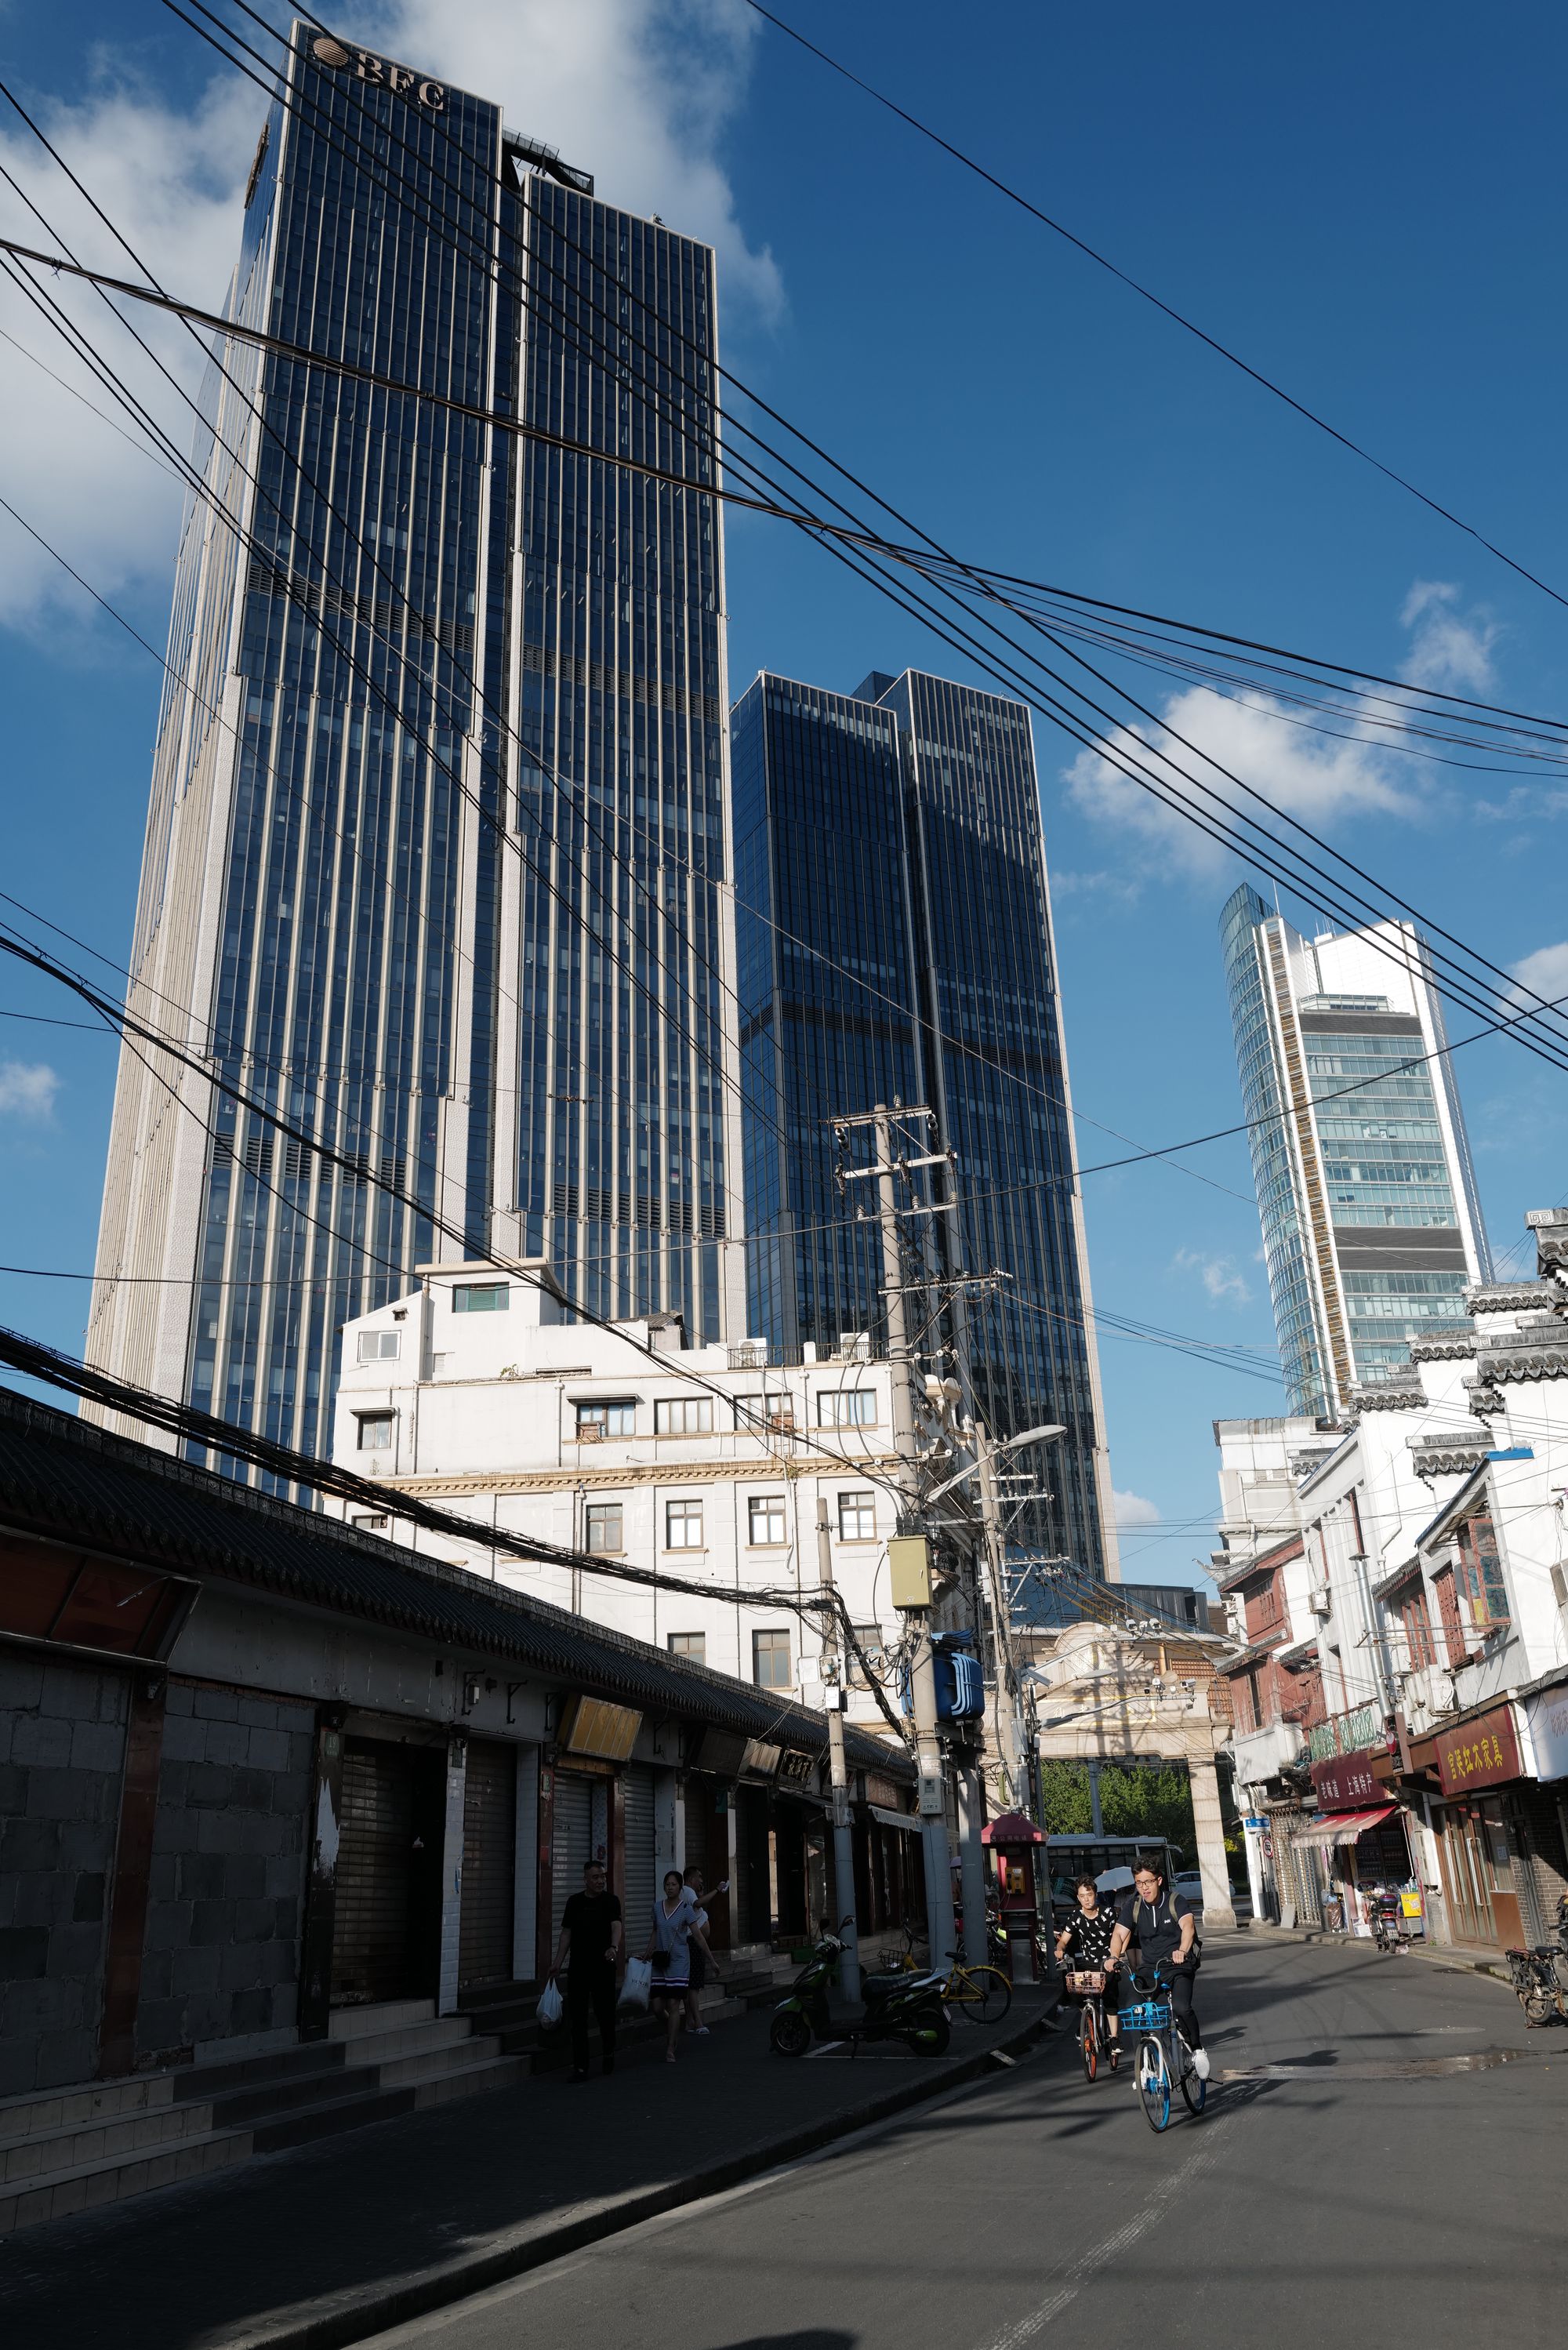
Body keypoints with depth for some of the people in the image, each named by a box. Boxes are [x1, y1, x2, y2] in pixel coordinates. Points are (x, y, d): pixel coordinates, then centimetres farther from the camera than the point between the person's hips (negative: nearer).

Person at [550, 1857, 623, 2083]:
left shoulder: (610, 1901, -4)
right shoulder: (575, 1902, 5)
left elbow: (616, 1926, -20)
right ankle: (580, 2067, 6)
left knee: (605, 2013, 6)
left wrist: (614, 1947, -40)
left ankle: (608, 2053, 33)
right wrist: (558, 1963, 5)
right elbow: (566, 1933, 11)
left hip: (603, 1967, -2)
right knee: (577, 2017, 0)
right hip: (578, 1967, 2)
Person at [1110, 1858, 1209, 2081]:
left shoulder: (1174, 1902, -10)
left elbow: (1188, 1925, -28)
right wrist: (1114, 1957, -32)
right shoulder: (1133, 1907, -1)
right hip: (1148, 1968, 3)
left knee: (1182, 2007, -27)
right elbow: (1119, 1934, -11)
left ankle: (1198, 2049, -1)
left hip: (1178, 1966, -3)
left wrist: (1182, 1951, -48)